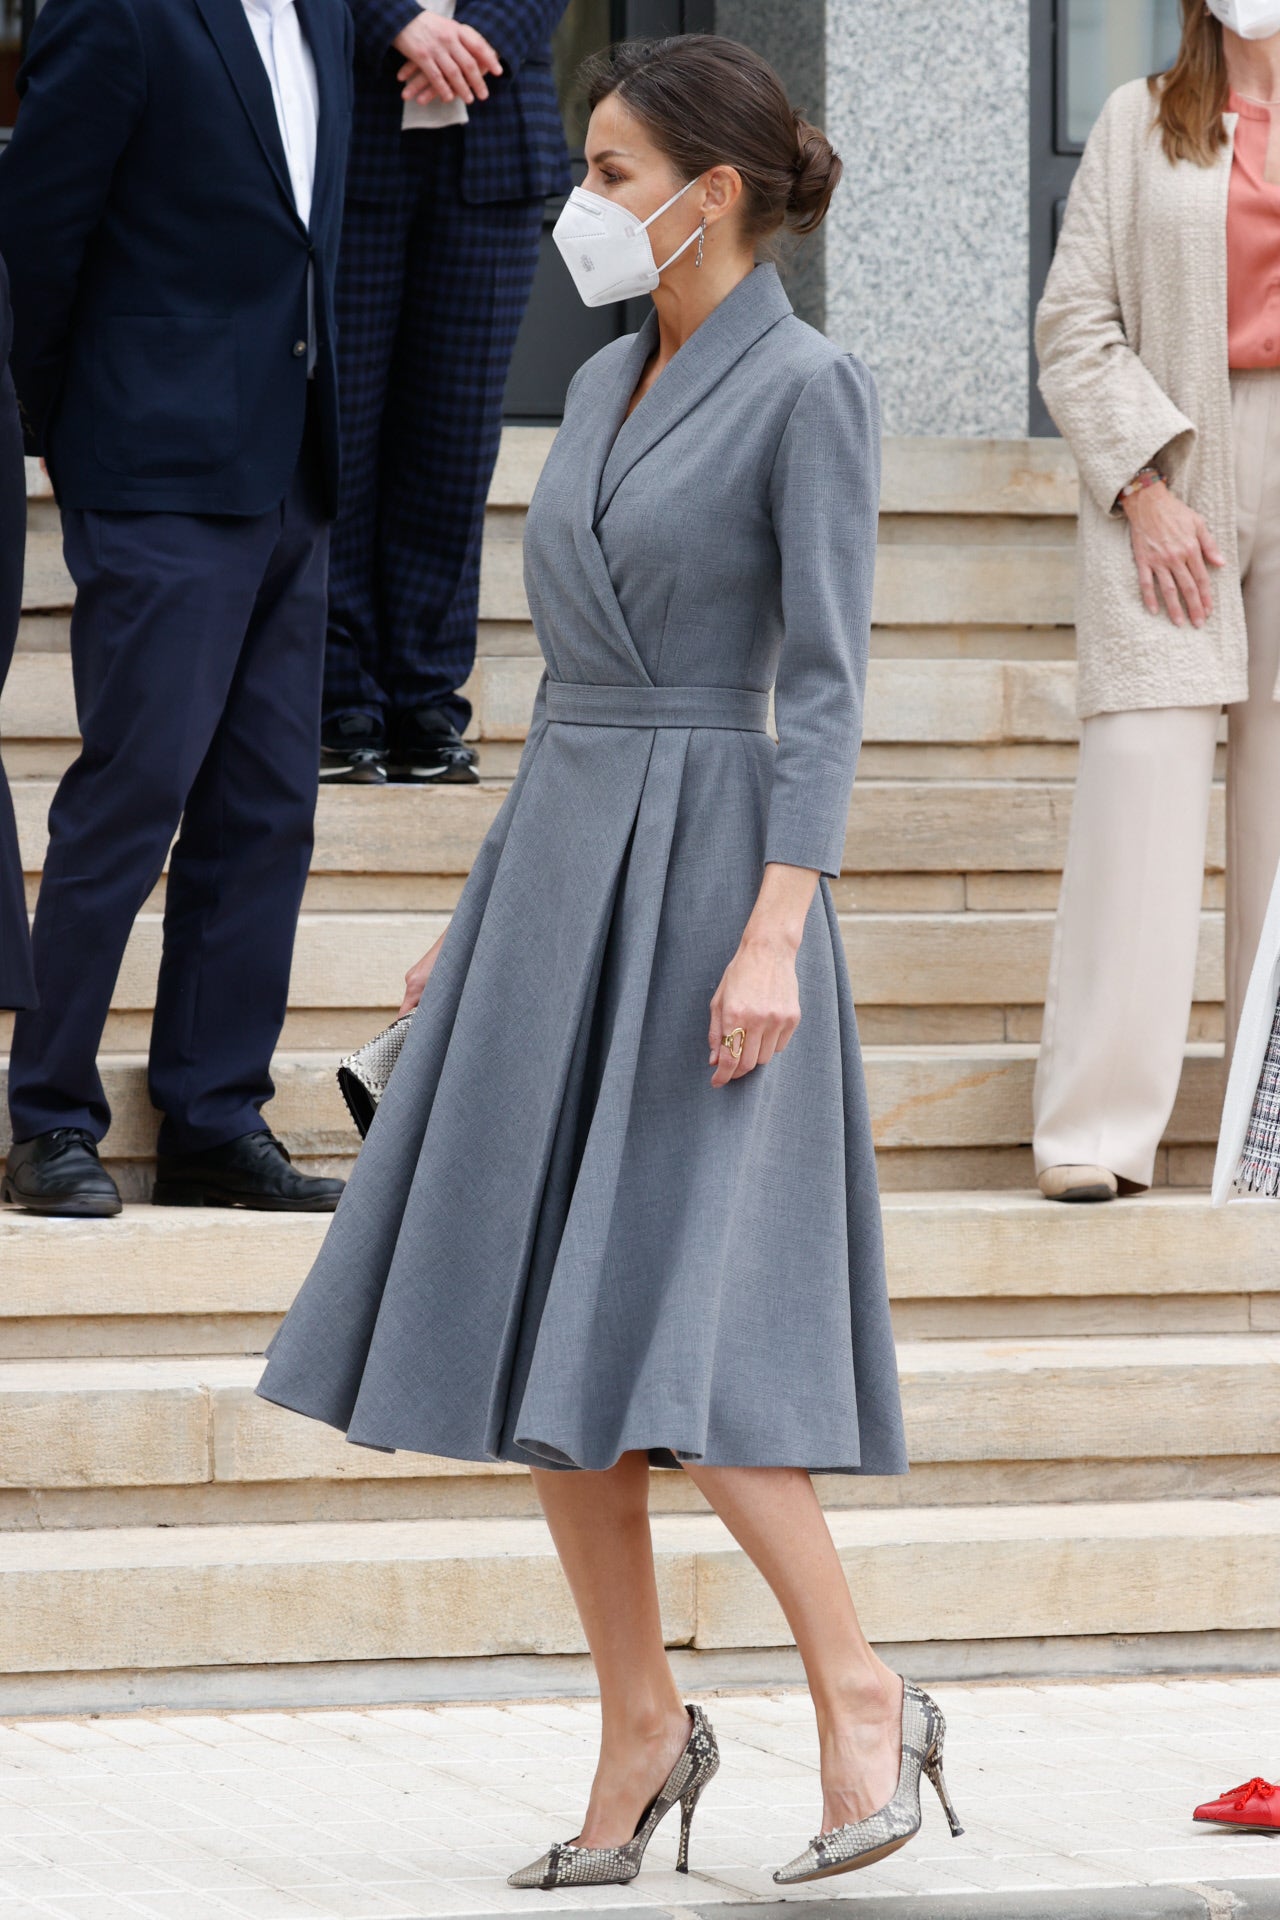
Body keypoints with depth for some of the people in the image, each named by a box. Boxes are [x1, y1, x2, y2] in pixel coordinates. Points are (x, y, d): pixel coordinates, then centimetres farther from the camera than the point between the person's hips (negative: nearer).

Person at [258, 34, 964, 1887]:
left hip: (706, 879, -8)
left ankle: (862, 1697, -2)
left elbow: (825, 684, -14)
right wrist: (480, 914, 19)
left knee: (664, 1337, -14)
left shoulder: (811, 390, -8)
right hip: (554, 870, 8)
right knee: (530, 1333, 4)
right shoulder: (609, 384, 15)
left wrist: (773, 934, -22)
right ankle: (641, 1726, 12)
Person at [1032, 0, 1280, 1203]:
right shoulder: (1142, 124, 7)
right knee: (1142, 774, -9)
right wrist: (1140, 481, -8)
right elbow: (1074, 321, 3)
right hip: (1169, 479, -1)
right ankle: (1098, 1129, -9)